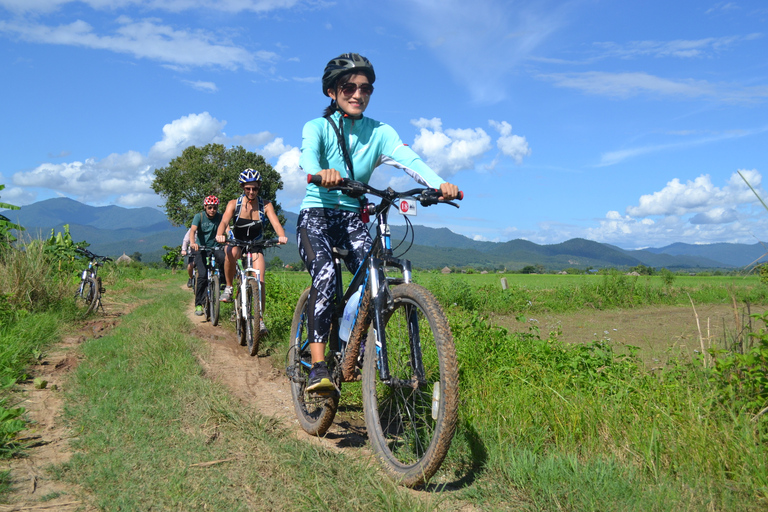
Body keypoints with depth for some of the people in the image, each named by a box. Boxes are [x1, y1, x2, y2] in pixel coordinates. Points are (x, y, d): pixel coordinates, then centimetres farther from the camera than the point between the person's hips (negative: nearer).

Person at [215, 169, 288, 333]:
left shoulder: (265, 205, -10)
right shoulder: (234, 204, -11)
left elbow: (276, 223, -22)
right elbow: (224, 222, -25)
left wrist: (282, 236, -45)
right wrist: (220, 235, -48)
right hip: (237, 242, -1)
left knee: (260, 282, -14)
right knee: (231, 253, -38)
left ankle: (260, 319, -2)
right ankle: (229, 288, -16)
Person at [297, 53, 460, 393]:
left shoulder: (379, 132, 1)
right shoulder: (317, 127, -4)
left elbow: (409, 159, -19)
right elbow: (307, 156, -28)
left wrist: (439, 183, -40)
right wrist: (322, 173, -54)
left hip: (352, 218, 3)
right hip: (316, 215, -2)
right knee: (326, 274, -29)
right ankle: (318, 366, -26)